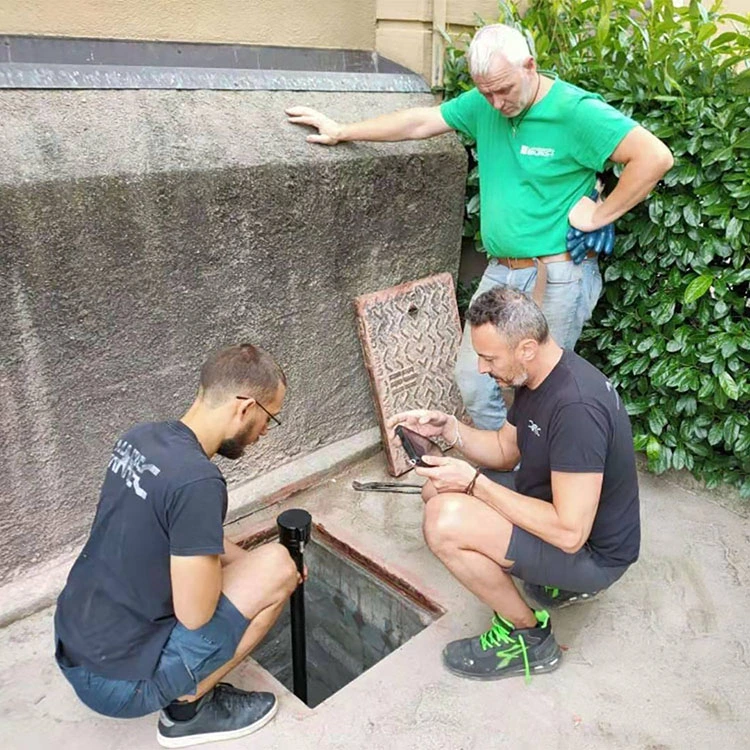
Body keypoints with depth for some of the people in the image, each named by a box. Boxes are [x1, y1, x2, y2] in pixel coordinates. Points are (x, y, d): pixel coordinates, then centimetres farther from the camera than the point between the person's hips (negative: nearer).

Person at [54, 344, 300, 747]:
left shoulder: (139, 438, -2)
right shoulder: (196, 480, -29)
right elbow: (195, 614, -22)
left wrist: (247, 560, 12)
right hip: (117, 680, -8)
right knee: (278, 566, -9)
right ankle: (189, 706, 5)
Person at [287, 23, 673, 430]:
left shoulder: (576, 111, -13)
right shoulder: (484, 103, 6)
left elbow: (655, 156, -18)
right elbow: (420, 122, 13)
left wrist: (601, 214, -14)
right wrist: (341, 132, 17)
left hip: (556, 278, -7)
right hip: (499, 271, 7)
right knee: (473, 382, 10)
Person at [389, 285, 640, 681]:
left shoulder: (576, 407, -32)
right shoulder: (536, 376, -2)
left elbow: (570, 534, -32)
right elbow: (505, 450, 11)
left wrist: (473, 482, -26)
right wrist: (446, 427, -7)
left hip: (591, 552, -9)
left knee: (445, 521, -28)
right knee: (438, 489, 10)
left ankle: (527, 635, -2)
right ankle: (553, 579, 14)